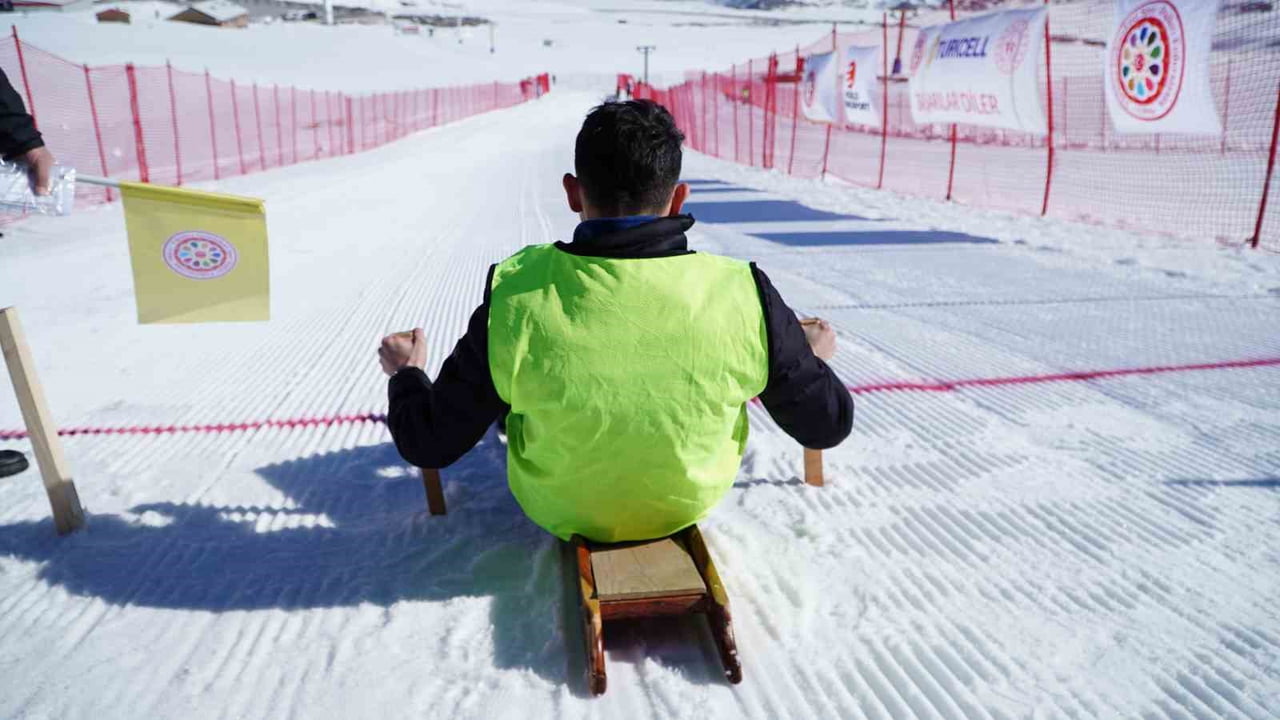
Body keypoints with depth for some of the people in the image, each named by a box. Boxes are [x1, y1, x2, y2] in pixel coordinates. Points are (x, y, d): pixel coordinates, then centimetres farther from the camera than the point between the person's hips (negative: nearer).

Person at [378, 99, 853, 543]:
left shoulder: (516, 300, -28)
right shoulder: (742, 294, -26)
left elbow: (429, 444, -15)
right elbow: (827, 425, -11)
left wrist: (405, 373, 7)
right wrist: (813, 356, 11)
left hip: (558, 509, 0)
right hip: (691, 502, 1)